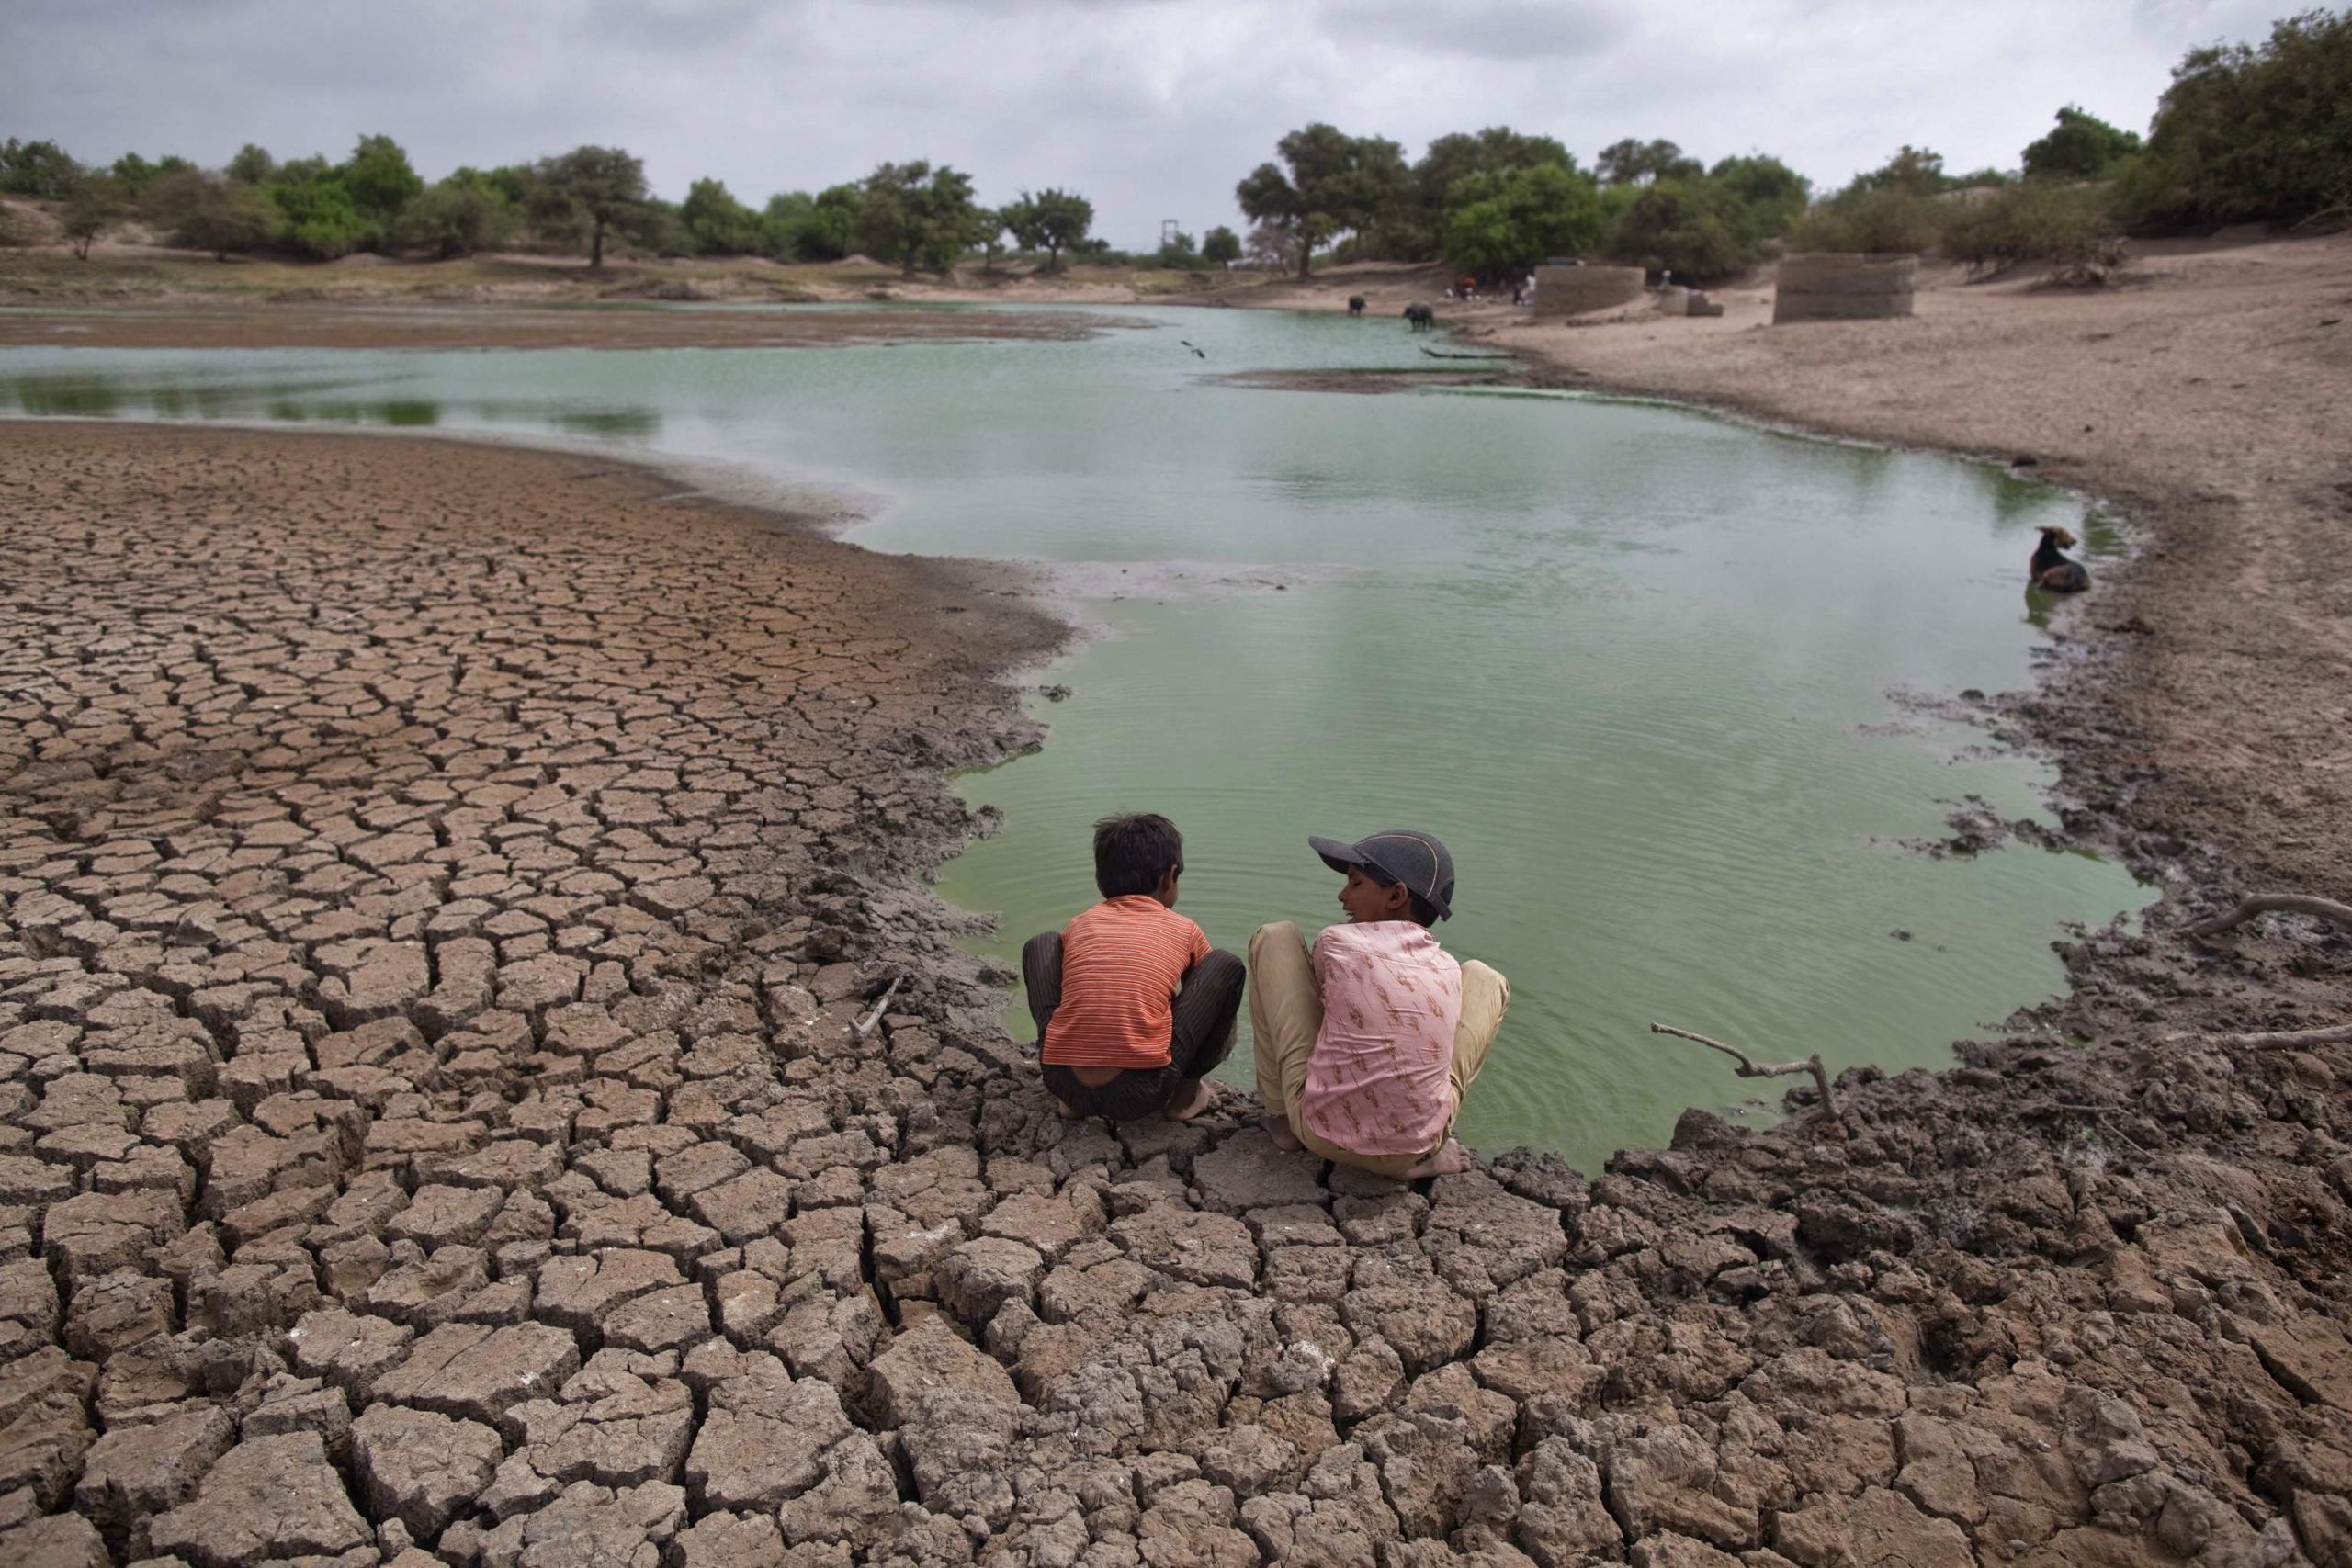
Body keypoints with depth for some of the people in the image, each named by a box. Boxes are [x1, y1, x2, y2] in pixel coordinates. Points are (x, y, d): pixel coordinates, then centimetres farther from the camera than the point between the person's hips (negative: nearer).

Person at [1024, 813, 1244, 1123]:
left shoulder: (1079, 924, 17)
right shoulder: (1184, 930, 12)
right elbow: (1211, 985, 31)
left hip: (1064, 1084, 2)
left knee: (1040, 946, 25)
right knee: (1228, 966, 12)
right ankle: (1187, 1090, 17)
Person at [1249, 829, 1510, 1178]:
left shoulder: (1335, 942, -5)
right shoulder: (1448, 969, 4)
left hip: (1320, 1132, -2)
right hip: (1415, 1149, 2)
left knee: (1275, 936, 10)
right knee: (1485, 979, 21)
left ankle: (1279, 1114, 18)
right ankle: (1430, 1147, 11)